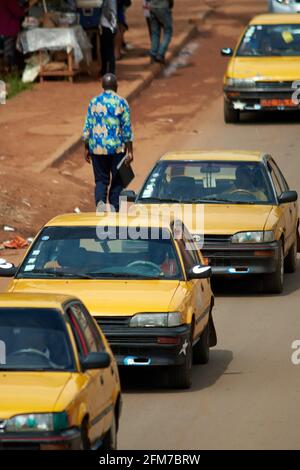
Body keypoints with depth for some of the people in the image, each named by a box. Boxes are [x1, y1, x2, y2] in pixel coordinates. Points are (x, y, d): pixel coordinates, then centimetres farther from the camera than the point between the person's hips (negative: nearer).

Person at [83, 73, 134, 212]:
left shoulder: (94, 102, 1)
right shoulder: (122, 103, -6)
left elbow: (87, 127, 2)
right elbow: (127, 129, -6)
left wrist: (86, 149, 10)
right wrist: (130, 151, -2)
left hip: (97, 148, 2)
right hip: (117, 148, -2)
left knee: (101, 180, 9)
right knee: (117, 181, 10)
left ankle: (100, 201, -17)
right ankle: (114, 208, 8)